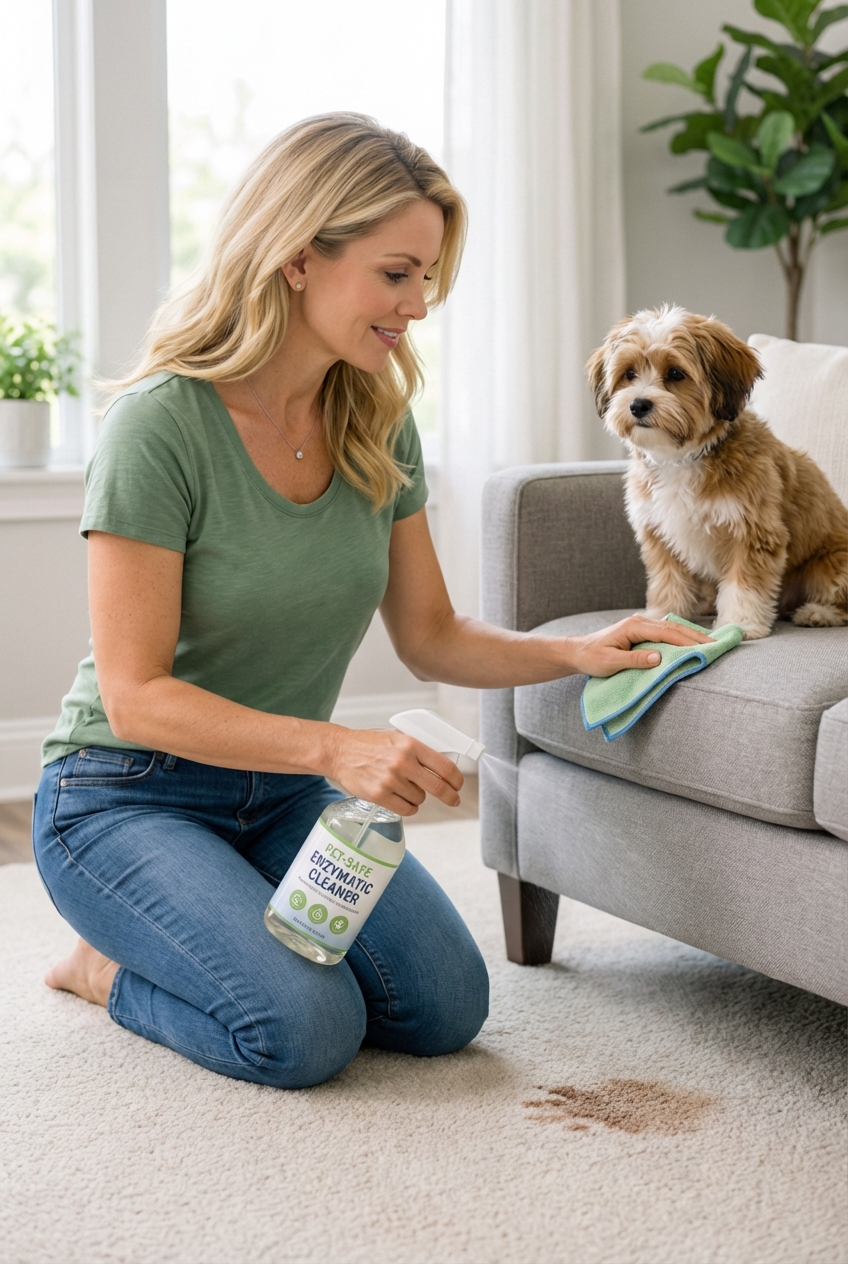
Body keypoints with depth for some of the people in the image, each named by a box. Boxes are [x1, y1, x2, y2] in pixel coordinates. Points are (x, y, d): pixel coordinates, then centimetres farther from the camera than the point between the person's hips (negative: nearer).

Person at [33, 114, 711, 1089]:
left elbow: (430, 639, 6)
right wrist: (338, 749, -33)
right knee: (304, 1030, -25)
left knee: (444, 1007, -10)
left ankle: (190, 934, 14)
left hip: (287, 793, 6)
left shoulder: (377, 425, -2)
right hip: (130, 797, -6)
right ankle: (111, 965, 5)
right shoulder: (160, 424, -22)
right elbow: (136, 694, -23)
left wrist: (575, 653, -12)